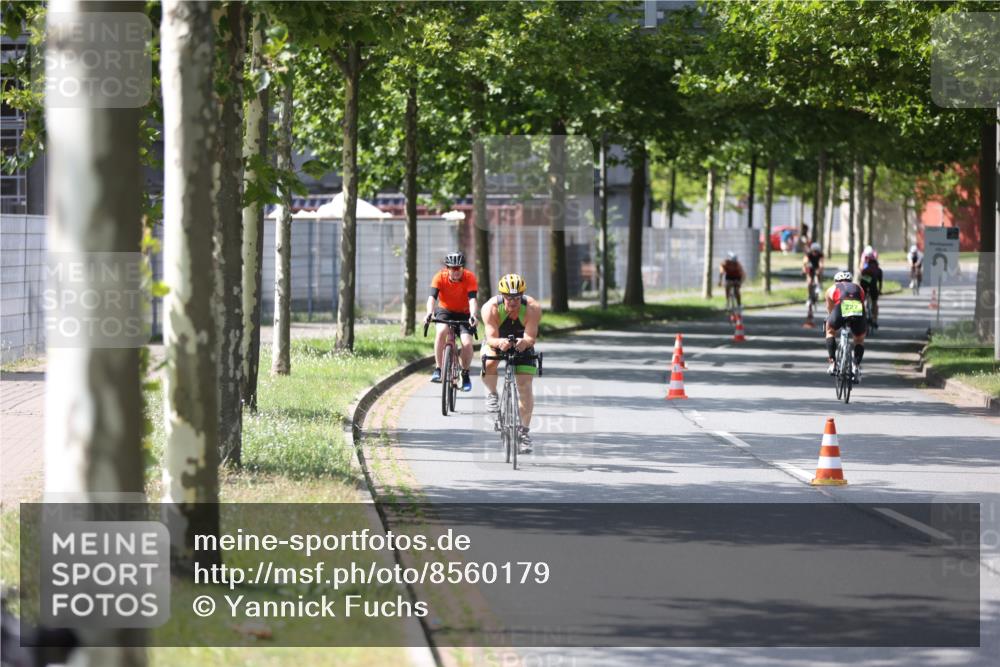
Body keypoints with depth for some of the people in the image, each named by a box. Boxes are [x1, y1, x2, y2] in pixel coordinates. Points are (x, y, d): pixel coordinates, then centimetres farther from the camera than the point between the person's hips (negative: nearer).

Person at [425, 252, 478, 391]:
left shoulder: (469, 277, -23)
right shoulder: (440, 277, -22)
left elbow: (472, 299, -33)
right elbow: (432, 297, -33)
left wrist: (473, 315, -52)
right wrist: (429, 313, -52)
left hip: (464, 313, 0)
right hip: (445, 311, 0)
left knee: (467, 343, -19)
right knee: (441, 331, -32)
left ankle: (465, 374, 7)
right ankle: (438, 369, -23)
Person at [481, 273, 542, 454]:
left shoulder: (532, 308, -31)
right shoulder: (491, 308, -32)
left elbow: (531, 337, -35)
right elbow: (491, 337, -37)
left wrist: (525, 342, -59)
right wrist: (499, 342, -59)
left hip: (521, 343, 0)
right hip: (496, 341, 0)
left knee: (525, 386, -9)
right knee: (489, 363, -32)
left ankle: (524, 431, 4)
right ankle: (492, 395, -1)